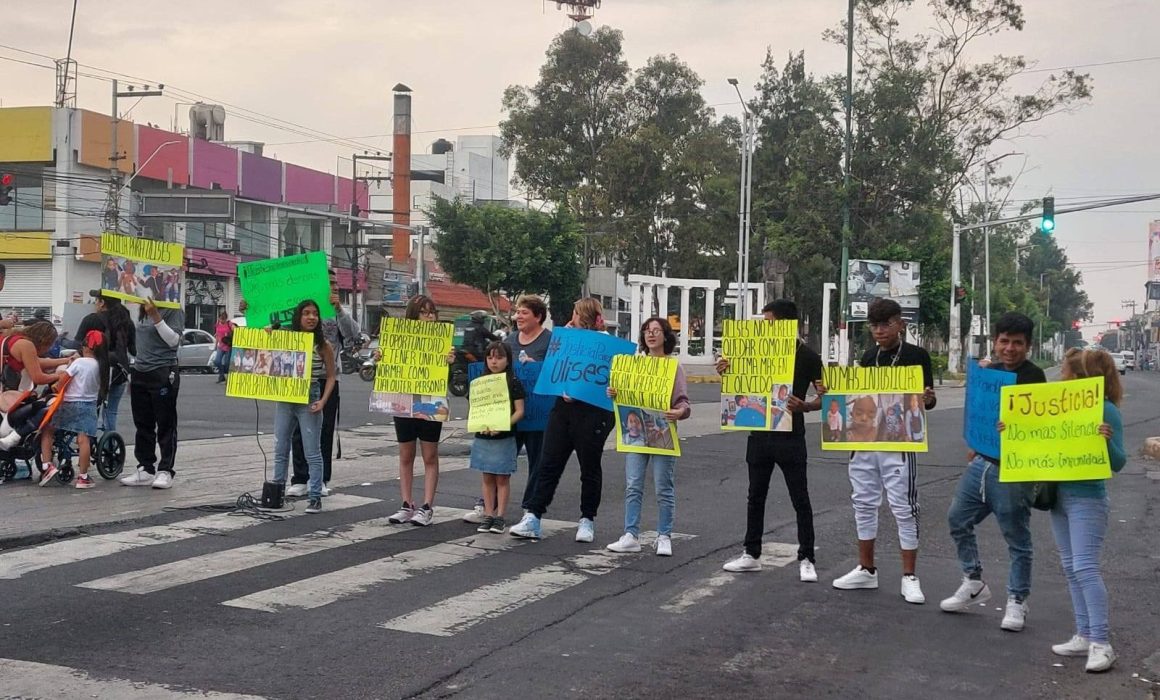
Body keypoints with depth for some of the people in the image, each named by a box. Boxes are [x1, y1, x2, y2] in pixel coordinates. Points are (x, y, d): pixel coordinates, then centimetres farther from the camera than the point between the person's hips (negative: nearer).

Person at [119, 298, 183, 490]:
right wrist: (132, 373, 21)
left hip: (163, 374, -8)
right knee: (143, 425, 9)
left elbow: (173, 340, -18)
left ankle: (165, 471, 1)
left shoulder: (173, 311, -7)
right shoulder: (143, 312, 14)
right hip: (140, 373, 8)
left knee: (165, 425, -2)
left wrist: (156, 316, -23)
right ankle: (145, 469, 15)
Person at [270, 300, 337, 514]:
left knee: (312, 452, -1)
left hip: (309, 400, -4)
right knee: (280, 450, 12)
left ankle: (315, 498, 3)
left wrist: (322, 401, -12)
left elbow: (331, 376, 1)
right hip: (284, 399, 4)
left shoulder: (323, 345, -3)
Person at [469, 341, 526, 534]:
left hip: (504, 438, -4)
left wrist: (503, 425, -21)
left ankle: (500, 516, 7)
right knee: (487, 478, 9)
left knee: (502, 478, 2)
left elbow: (519, 411, -7)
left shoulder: (513, 383, -4)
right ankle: (488, 515, 13)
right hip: (483, 437, 4)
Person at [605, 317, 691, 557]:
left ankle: (664, 537, 10)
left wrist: (680, 412, -28)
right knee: (633, 485, 1)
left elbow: (683, 402, -6)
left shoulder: (674, 367, 0)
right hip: (636, 430, 4)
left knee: (664, 487, 1)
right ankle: (631, 536, 5)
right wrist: (613, 394, -5)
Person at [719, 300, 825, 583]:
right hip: (759, 434, 5)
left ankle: (806, 559, 8)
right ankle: (751, 554, 21)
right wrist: (726, 372, -5)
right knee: (756, 497, 12)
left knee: (800, 500, 1)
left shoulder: (807, 356, -7)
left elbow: (824, 397, -6)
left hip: (790, 437, -5)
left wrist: (804, 406, -26)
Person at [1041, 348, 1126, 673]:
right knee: (1071, 569, 12)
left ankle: (1101, 644, -8)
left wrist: (1108, 440, -32)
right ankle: (1084, 636, 19)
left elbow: (1118, 463, -12)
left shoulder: (1106, 410, -13)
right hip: (1059, 496, 8)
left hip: (1087, 500, -8)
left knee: (1086, 568, -12)